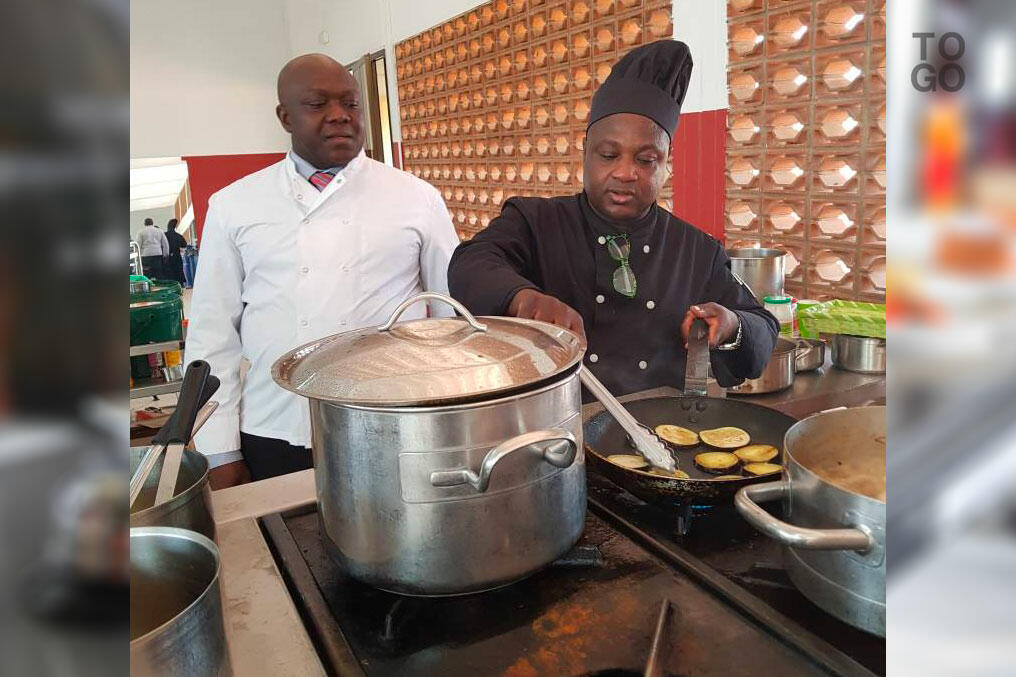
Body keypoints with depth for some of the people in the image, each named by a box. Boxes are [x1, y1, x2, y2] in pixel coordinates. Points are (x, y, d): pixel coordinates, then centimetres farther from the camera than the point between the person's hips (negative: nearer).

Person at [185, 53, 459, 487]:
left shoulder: (418, 198, 1)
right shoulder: (233, 205, 3)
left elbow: (456, 315, 4)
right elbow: (214, 330, 4)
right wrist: (221, 453, 3)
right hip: (274, 438, 1)